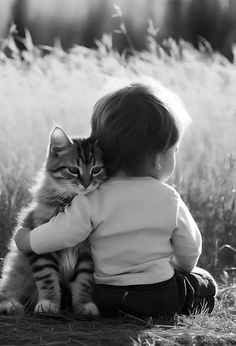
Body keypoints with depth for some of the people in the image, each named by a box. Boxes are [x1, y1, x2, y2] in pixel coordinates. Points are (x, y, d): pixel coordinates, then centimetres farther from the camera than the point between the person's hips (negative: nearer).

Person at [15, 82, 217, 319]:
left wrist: (24, 238, 2)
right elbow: (189, 254, 1)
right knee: (205, 282, 20)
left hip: (104, 299, 1)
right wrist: (177, 267, 25)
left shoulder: (93, 201, -14)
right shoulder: (170, 200, -10)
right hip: (162, 299, -1)